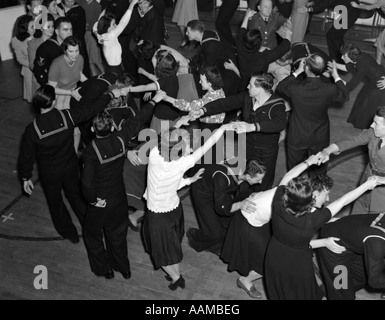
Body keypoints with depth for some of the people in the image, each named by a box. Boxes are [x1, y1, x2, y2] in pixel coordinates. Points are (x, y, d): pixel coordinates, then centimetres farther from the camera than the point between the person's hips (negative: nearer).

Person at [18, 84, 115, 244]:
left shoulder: (32, 130, -26)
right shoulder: (67, 117, -26)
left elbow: (26, 156, -14)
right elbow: (91, 110, -15)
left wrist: (26, 178, 2)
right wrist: (110, 95, -3)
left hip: (49, 174, -1)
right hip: (70, 167, 2)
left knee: (55, 202, 23)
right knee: (76, 196, 26)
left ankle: (69, 233, 41)